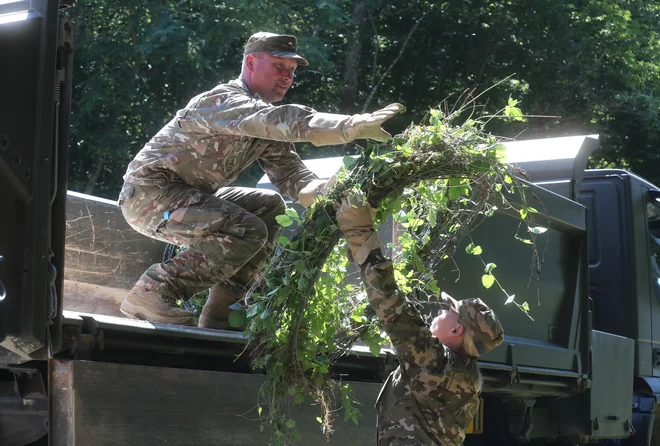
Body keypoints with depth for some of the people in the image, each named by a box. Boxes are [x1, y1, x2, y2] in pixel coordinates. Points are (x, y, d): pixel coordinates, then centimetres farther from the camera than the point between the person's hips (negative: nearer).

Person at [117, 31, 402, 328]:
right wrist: (352, 127, -51)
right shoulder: (225, 101, -20)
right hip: (147, 194, -10)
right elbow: (284, 121, -40)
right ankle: (152, 291, -18)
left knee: (269, 206, 11)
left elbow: (291, 174, 0)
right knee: (248, 231, -23)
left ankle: (219, 314, 5)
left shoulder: (266, 127, 10)